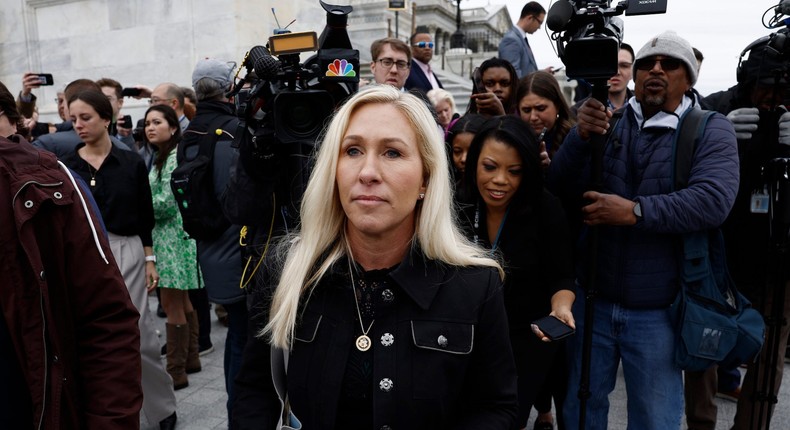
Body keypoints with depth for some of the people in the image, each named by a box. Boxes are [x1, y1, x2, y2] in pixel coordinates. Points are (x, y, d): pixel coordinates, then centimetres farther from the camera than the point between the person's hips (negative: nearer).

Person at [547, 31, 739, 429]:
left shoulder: (712, 130, -3)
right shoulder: (608, 123, 4)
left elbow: (714, 199, -20)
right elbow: (560, 185, -7)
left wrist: (635, 212, -29)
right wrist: (580, 135, -24)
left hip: (657, 311, -2)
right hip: (592, 299, 3)